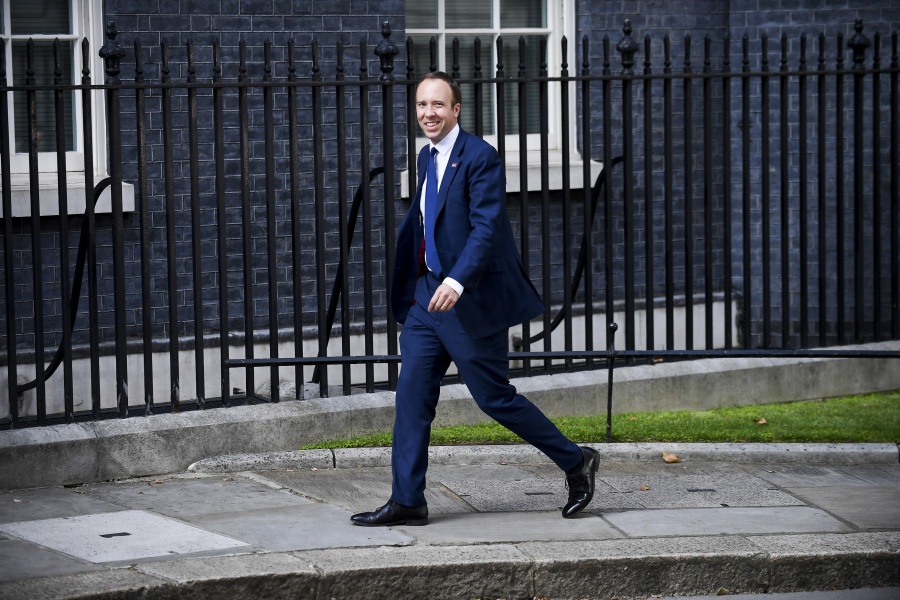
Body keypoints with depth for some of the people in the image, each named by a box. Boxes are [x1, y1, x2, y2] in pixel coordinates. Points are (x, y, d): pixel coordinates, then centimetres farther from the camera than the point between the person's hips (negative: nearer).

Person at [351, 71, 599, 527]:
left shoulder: (480, 157, -14)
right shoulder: (427, 157, 12)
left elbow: (485, 227, -23)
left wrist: (457, 281, -35)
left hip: (471, 299, -8)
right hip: (428, 293, 8)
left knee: (494, 397, 0)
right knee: (412, 395, 2)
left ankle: (575, 462, 17)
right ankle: (406, 501, 6)